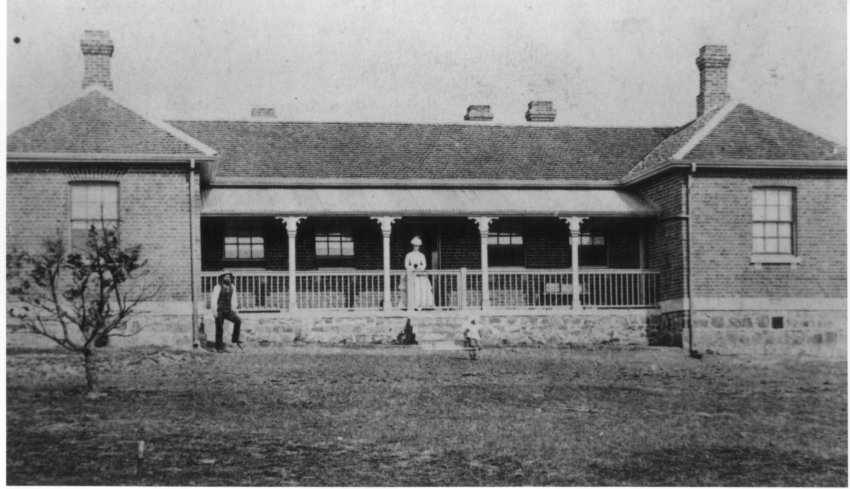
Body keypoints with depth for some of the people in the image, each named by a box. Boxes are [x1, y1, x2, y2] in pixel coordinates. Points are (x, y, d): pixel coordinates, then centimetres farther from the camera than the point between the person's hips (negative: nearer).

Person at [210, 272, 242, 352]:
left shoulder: (232, 287, 6)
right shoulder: (218, 287, -10)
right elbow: (214, 300, -11)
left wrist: (234, 310, 8)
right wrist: (215, 311, -17)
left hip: (228, 311, 4)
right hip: (219, 311, -4)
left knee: (238, 320, -18)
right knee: (219, 330, 0)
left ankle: (235, 339, -6)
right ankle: (219, 347, 13)